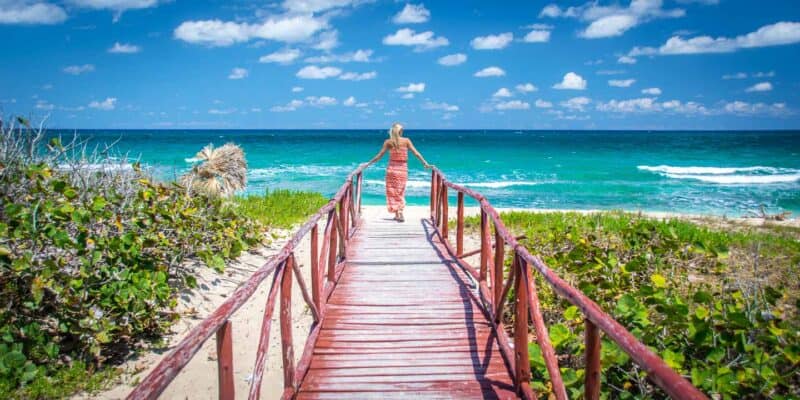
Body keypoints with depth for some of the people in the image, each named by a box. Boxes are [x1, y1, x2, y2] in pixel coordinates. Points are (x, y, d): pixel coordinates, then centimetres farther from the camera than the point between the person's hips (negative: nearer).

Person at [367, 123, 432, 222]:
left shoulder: (388, 142, -2)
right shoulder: (406, 140, -2)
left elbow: (380, 155, -1)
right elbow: (416, 153, -3)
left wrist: (369, 163, 10)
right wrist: (425, 164, 3)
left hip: (392, 168, -1)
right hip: (403, 169, 1)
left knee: (393, 192, 7)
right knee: (400, 192, 13)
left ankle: (398, 213, -5)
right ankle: (399, 213, 8)